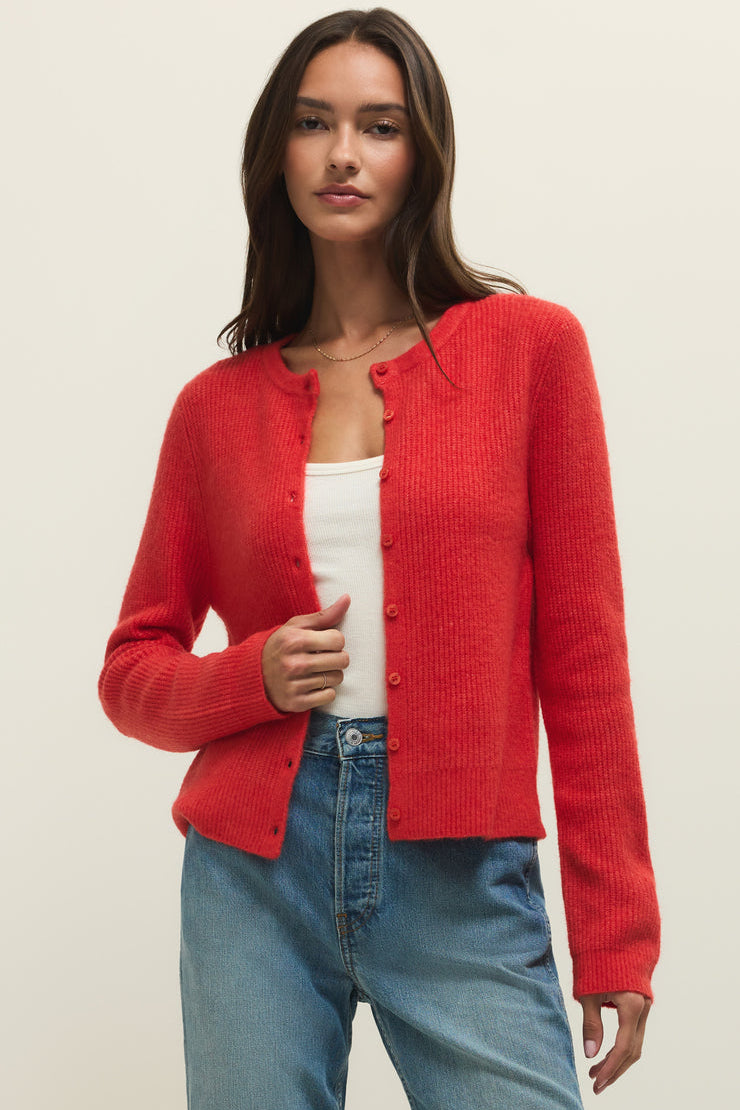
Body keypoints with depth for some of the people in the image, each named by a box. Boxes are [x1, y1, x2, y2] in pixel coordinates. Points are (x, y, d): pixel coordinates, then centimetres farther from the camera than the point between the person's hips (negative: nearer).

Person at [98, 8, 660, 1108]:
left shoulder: (530, 346, 1)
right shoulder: (218, 405, 6)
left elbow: (582, 654, 0)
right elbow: (134, 667, 14)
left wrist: (616, 936, -2)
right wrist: (253, 678, -8)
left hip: (463, 888, -1)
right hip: (255, 872, 2)